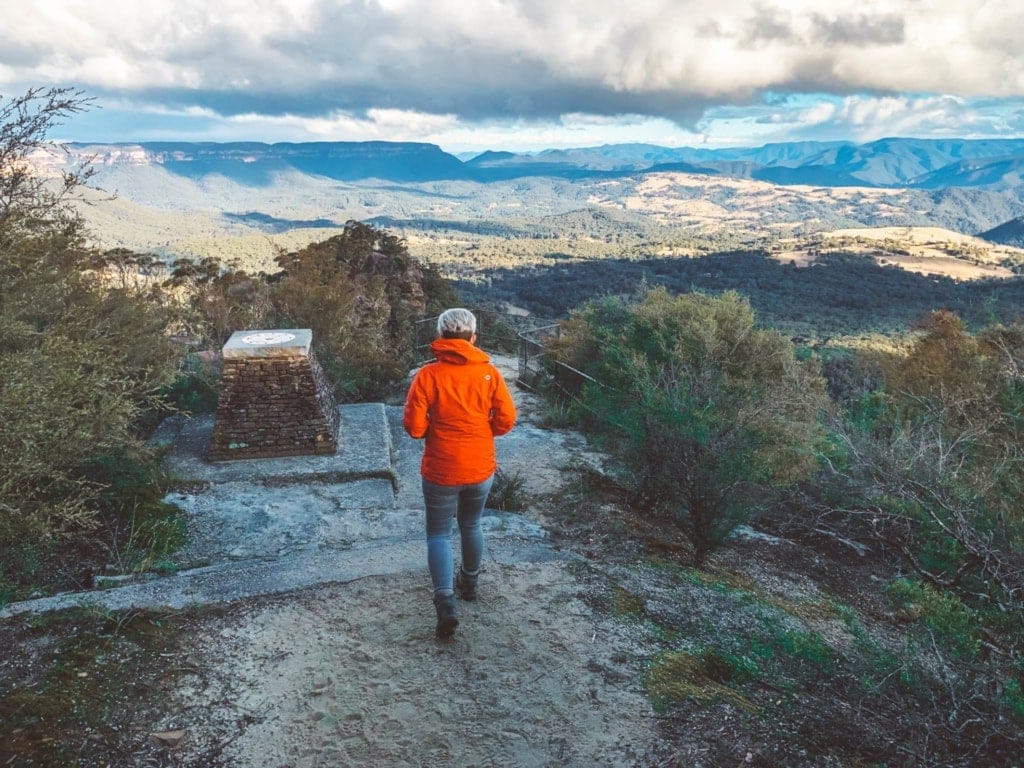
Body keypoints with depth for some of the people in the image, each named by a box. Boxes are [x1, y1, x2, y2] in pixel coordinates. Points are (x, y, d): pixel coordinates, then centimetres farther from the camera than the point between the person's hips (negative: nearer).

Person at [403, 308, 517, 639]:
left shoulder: (428, 375, -14)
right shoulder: (489, 373, -7)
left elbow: (413, 427, -15)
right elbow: (506, 420, -7)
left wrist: (437, 428, 6)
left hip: (441, 472, -3)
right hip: (481, 469, 3)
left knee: (439, 533, 10)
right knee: (471, 525, 24)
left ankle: (446, 603, -3)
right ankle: (469, 583, 42)